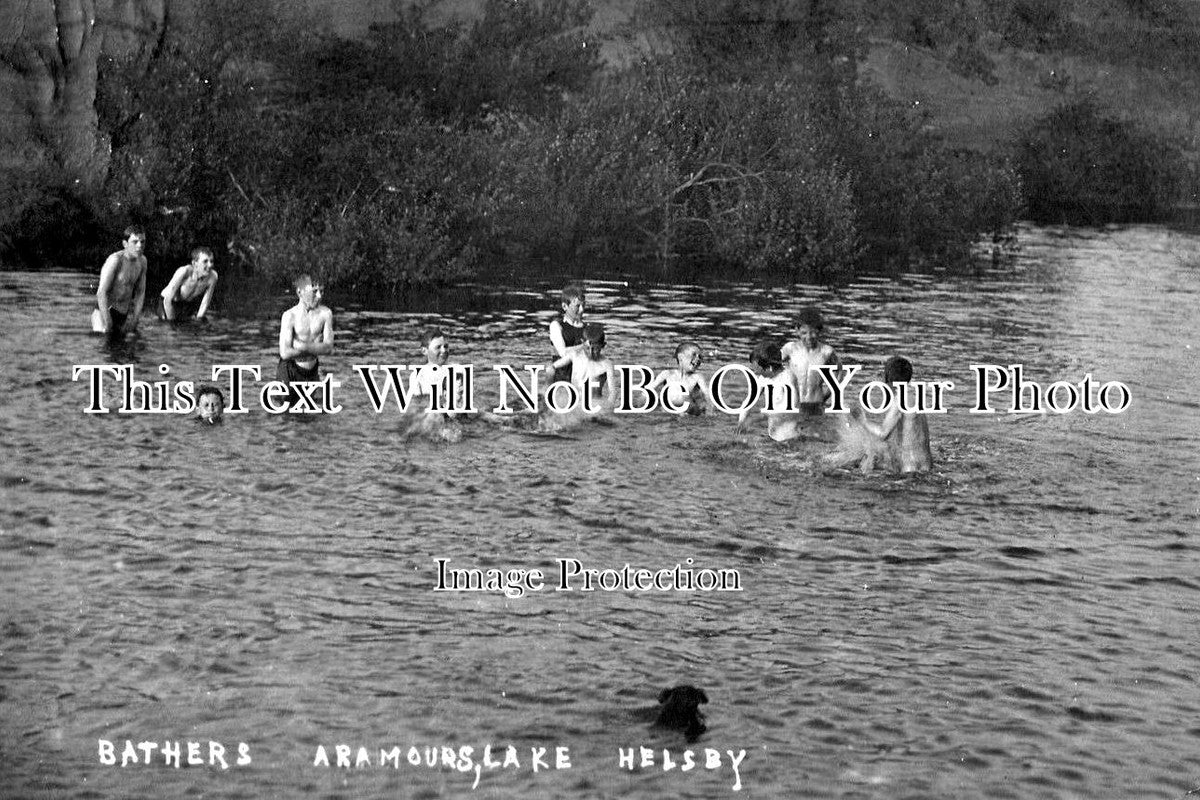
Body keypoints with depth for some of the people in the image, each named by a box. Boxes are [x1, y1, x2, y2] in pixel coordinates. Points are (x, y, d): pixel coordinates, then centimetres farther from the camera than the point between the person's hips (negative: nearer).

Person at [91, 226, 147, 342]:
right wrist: (107, 324, -27)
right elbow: (101, 293, -23)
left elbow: (140, 292, 10)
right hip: (107, 310, -6)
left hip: (125, 313, 7)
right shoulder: (115, 260, -19)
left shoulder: (142, 261, 3)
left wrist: (135, 319, -1)